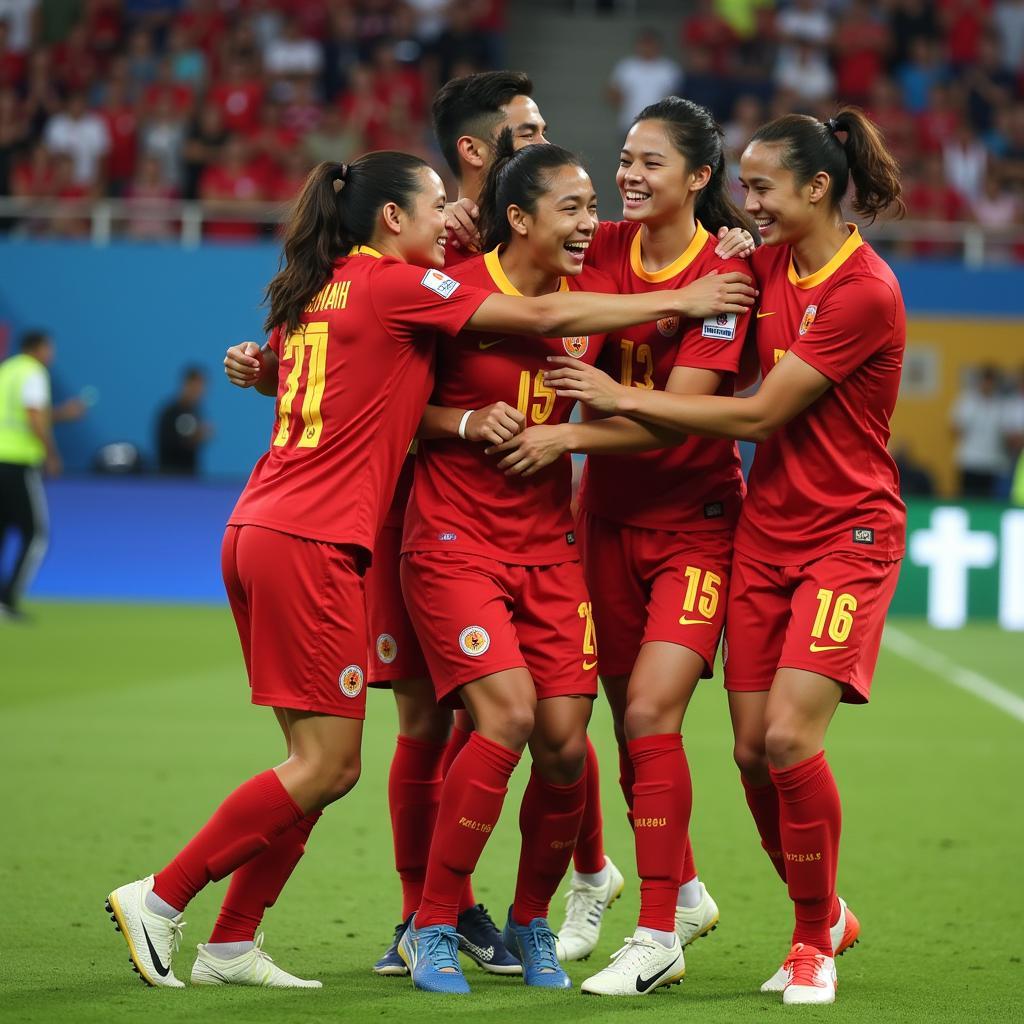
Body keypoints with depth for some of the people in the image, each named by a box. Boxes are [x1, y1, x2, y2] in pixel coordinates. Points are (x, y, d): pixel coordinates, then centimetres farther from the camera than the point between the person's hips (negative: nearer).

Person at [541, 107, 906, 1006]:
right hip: (766, 528, 7)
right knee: (753, 747, 2)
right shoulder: (768, 265, 6)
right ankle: (824, 920, 23)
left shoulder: (864, 292, -17)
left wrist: (624, 398, -14)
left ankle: (816, 939, 1)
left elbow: (758, 415, -18)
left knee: (790, 735, -18)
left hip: (847, 535, -7)